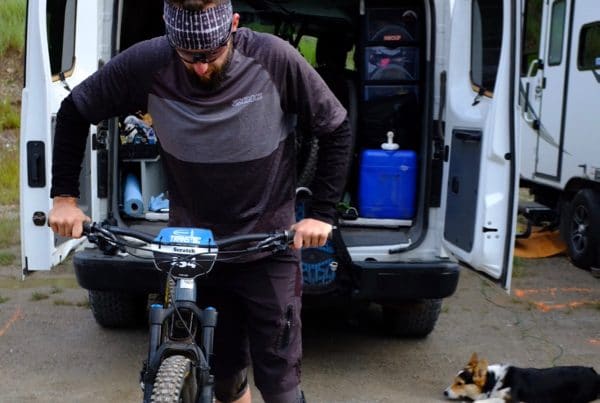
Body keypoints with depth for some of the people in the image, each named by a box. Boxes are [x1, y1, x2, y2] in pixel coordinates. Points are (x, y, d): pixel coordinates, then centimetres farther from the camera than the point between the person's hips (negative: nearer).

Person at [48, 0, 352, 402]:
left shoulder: (274, 59, -19)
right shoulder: (148, 64, -15)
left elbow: (336, 129, -7)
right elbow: (75, 111, 1)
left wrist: (322, 213, -12)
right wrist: (64, 195, -3)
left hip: (268, 249, -1)